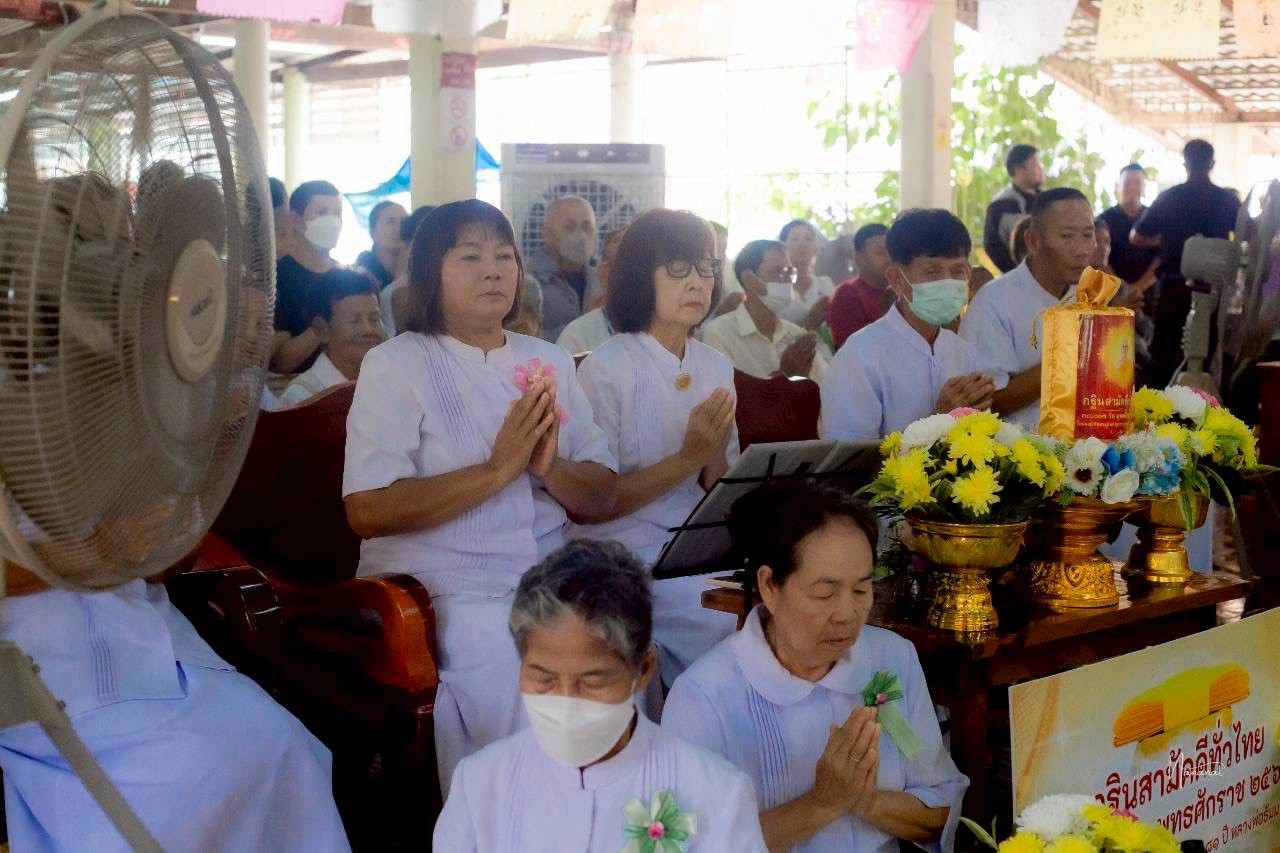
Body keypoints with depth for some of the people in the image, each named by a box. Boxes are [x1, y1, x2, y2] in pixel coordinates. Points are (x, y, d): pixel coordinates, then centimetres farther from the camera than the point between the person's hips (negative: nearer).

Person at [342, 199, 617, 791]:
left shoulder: (550, 362, 15)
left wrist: (549, 467, -9)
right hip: (441, 593, -5)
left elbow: (602, 496, 13)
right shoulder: (395, 365, -1)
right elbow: (367, 510, -13)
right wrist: (498, 469, -17)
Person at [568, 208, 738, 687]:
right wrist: (687, 459, -19)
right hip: (624, 547, -6)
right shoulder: (607, 369, -10)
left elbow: (722, 495, 11)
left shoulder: (717, 368, 8)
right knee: (738, 626, -24)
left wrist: (716, 454, -12)